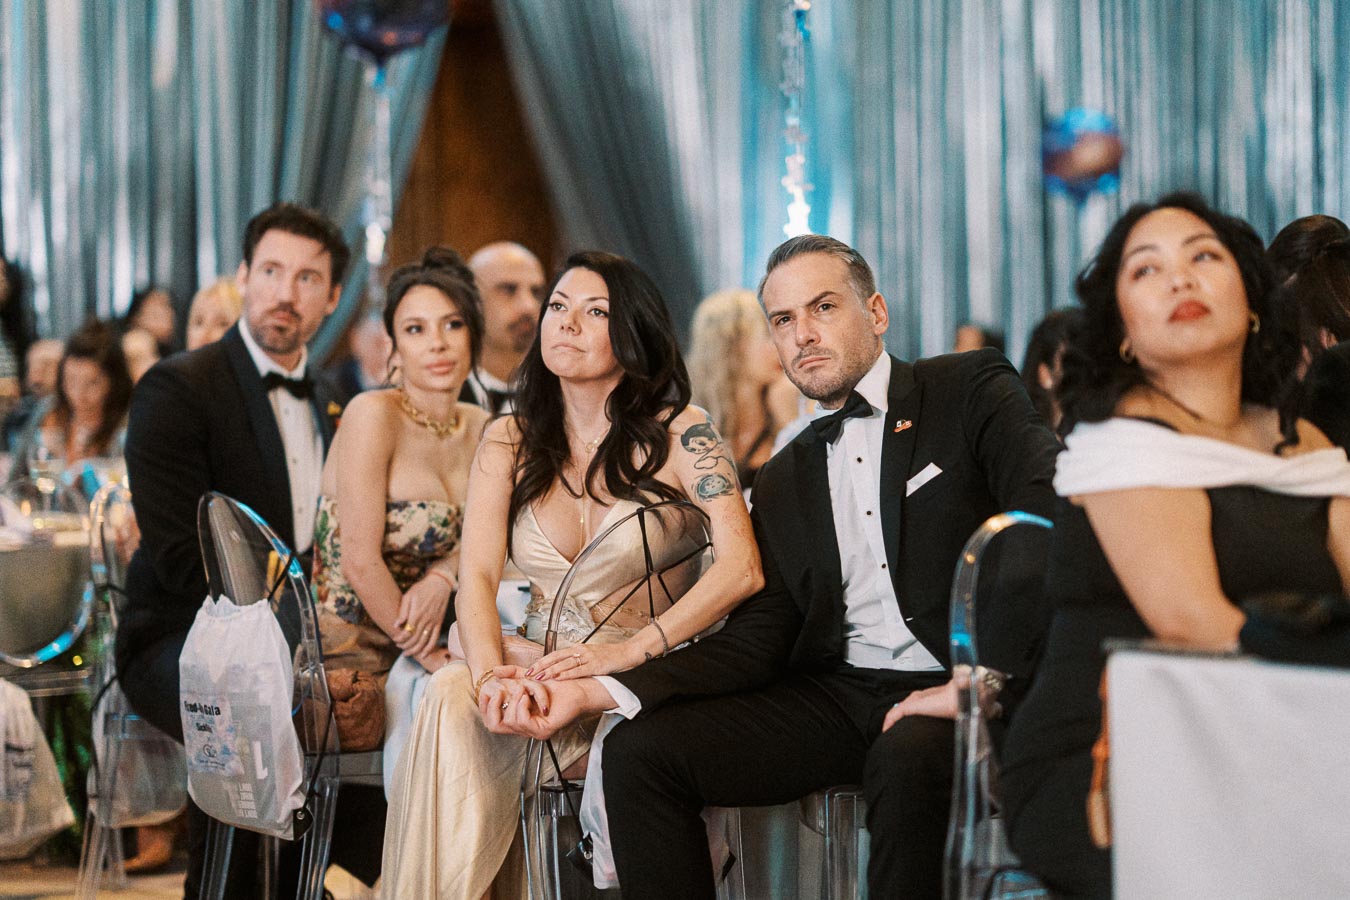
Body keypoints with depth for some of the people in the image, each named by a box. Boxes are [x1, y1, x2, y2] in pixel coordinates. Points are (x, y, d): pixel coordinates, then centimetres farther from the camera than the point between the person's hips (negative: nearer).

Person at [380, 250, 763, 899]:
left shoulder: (677, 433, -2)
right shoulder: (508, 440, 10)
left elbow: (741, 569, -14)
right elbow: (477, 575, -2)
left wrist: (625, 652, -22)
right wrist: (490, 672, -23)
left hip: (638, 674, -4)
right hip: (536, 662, 4)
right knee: (450, 697, -30)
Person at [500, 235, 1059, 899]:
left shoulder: (970, 390, 3)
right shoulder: (783, 482, 19)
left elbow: (1051, 516, -14)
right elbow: (752, 643, 10)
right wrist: (592, 692, -5)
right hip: (836, 696, 5)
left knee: (909, 756, -39)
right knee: (636, 751, -13)